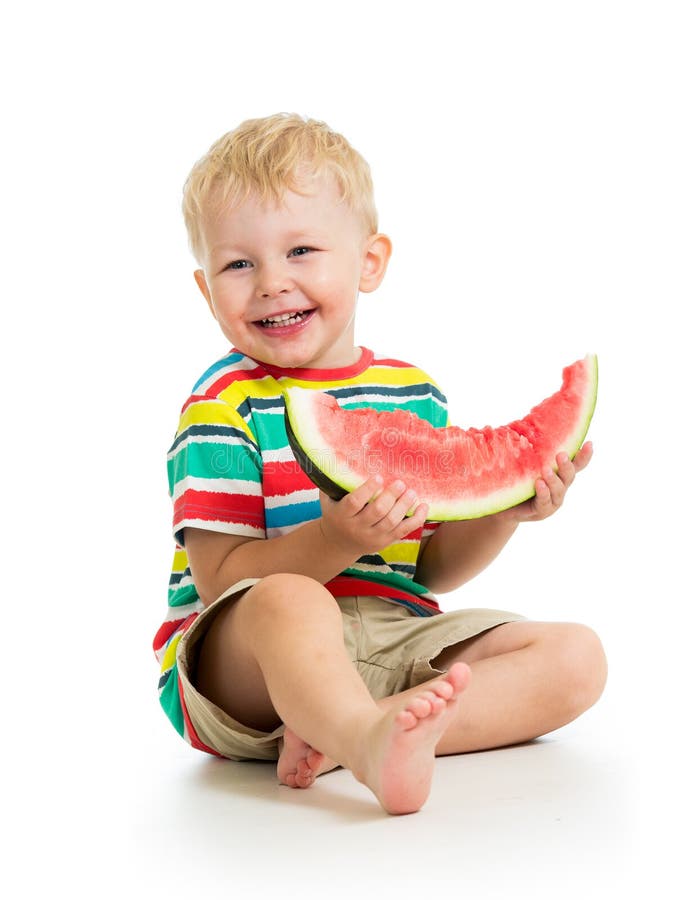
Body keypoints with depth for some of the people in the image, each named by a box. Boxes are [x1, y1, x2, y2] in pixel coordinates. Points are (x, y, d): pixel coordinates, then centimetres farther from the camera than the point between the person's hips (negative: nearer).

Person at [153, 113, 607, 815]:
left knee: (575, 657, -11)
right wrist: (338, 540, -29)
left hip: (396, 640, 6)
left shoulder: (416, 394, 11)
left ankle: (342, 737, -26)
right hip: (240, 671, -5)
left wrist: (505, 509, -6)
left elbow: (433, 569, 13)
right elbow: (224, 581, -13)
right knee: (287, 602, -37)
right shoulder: (222, 407, -5)